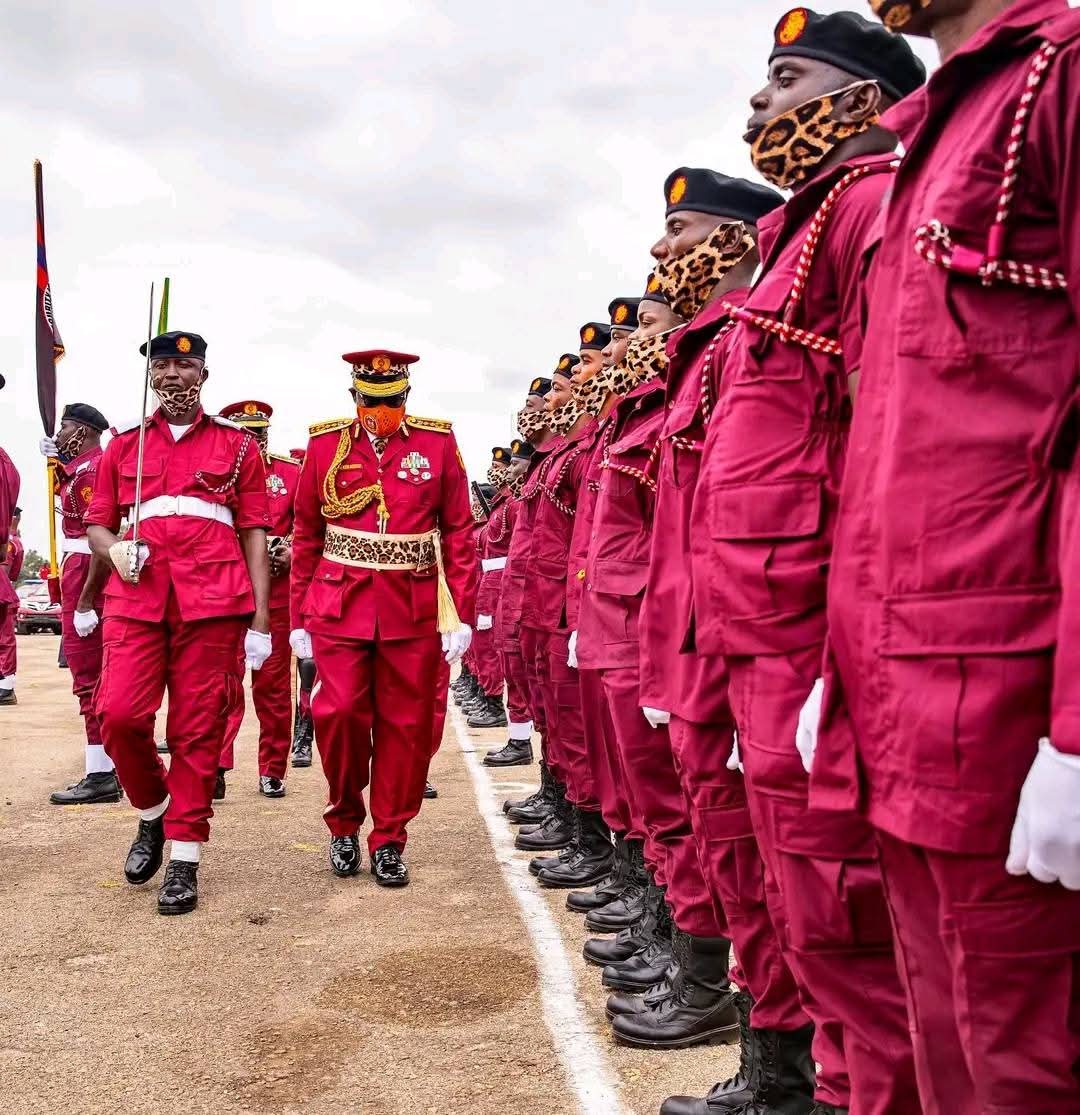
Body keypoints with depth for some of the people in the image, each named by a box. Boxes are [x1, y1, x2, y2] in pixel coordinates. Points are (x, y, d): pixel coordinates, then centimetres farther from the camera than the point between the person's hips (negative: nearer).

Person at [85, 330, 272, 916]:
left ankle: (184, 860, 11)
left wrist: (260, 620, 0)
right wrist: (114, 550, -7)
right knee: (119, 713, -11)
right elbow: (96, 523, 18)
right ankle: (153, 813, 18)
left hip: (212, 602, -2)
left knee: (197, 729, 0)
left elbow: (255, 533, 7)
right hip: (137, 597, 2)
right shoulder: (124, 444, 15)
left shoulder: (238, 444, 9)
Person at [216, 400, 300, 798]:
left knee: (274, 683, 8)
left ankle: (272, 771, 17)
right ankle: (216, 767, -3)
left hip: (277, 592, 1)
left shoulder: (292, 473, 6)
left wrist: (292, 552, -11)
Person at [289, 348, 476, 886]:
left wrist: (462, 616, -4)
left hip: (414, 612, 0)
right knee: (339, 712, -8)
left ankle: (388, 841, 20)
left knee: (407, 725, 4)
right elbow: (306, 536, 8)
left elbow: (459, 533, 2)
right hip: (340, 607, 0)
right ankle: (344, 822, 18)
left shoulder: (437, 443, 2)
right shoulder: (326, 444, 5)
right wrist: (299, 618, 5)